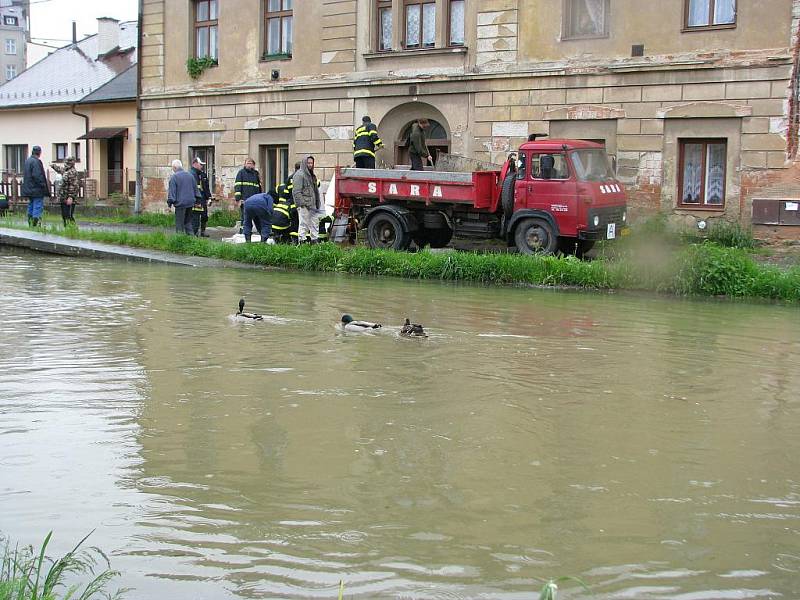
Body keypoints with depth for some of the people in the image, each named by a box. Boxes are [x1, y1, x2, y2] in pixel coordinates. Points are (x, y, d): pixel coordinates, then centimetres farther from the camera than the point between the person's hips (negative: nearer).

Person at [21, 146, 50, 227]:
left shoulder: (27, 161, 12)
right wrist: (44, 185, -16)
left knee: (31, 206, 16)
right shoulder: (36, 161, -17)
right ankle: (35, 224, -10)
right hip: (37, 190, -10)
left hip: (28, 189, 10)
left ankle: (30, 225, 20)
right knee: (38, 206, -6)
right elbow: (37, 176, -24)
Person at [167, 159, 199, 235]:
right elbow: (195, 188, 16)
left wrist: (170, 203, -5)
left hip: (180, 203, -6)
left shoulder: (174, 177, -8)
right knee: (188, 222, 16)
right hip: (190, 202, 6)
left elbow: (172, 191, -10)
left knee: (179, 224, -1)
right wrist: (196, 199, 24)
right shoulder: (190, 175, 10)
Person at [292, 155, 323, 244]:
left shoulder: (312, 176, 21)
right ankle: (302, 241, -4)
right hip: (304, 206, -9)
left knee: (315, 222, 11)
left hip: (312, 205, 9)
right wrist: (302, 203, -21)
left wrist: (318, 203, 20)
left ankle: (315, 240, 17)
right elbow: (296, 191, -16)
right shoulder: (299, 175, -9)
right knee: (304, 224, -7)